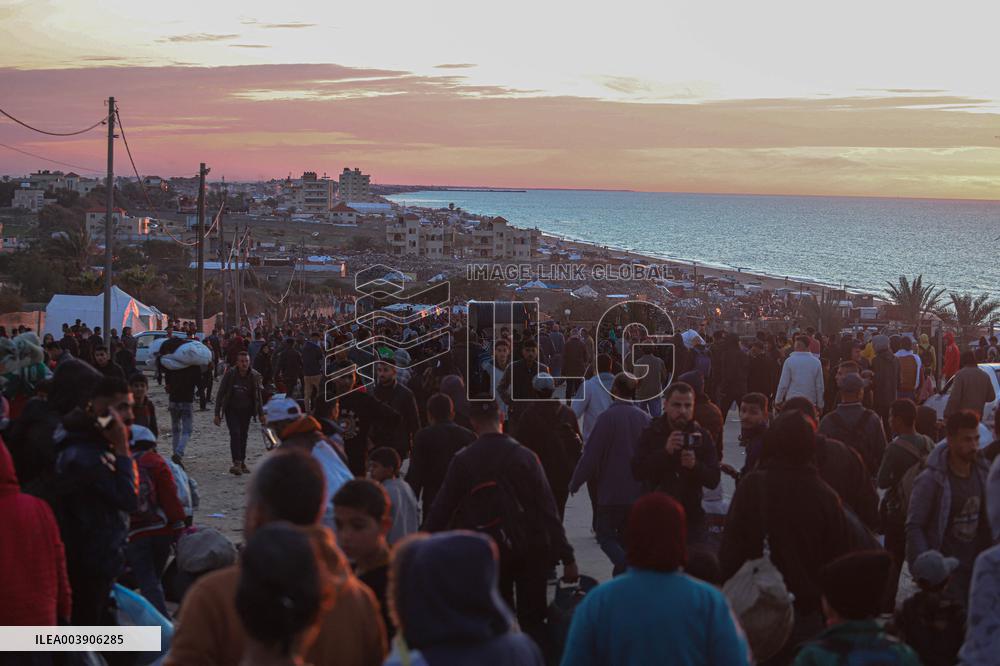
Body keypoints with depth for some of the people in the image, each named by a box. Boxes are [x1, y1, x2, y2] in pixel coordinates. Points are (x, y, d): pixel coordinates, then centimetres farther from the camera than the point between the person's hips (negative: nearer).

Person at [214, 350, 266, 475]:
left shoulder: (255, 376, -7)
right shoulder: (230, 374, -14)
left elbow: (258, 396, 6)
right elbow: (220, 394, -8)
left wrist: (261, 414, 8)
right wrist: (217, 414, -9)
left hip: (246, 410, 3)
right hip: (231, 410, -3)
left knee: (244, 435, 7)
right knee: (235, 433, -17)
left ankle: (242, 463, 21)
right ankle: (236, 463, -22)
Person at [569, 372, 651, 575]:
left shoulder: (608, 417, -14)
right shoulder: (645, 418, 2)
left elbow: (591, 455, -13)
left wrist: (575, 483, -1)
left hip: (611, 491, -5)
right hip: (638, 492, 5)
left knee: (605, 536, 3)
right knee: (626, 538, 17)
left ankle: (626, 566, -22)